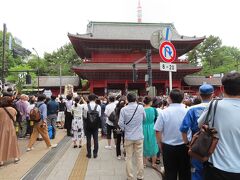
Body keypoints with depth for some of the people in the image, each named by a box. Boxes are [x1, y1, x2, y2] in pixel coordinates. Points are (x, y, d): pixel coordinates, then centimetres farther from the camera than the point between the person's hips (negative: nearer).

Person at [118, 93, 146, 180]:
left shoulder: (123, 109, -12)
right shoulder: (141, 107, -8)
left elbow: (120, 123, -9)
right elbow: (144, 118, 9)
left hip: (128, 136, -1)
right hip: (139, 136, 1)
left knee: (129, 157, 11)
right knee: (139, 157, 12)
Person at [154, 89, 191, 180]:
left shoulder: (164, 112, -14)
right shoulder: (187, 111, -9)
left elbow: (158, 131, -11)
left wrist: (160, 145, 3)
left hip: (168, 147, -1)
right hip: (184, 146, 2)